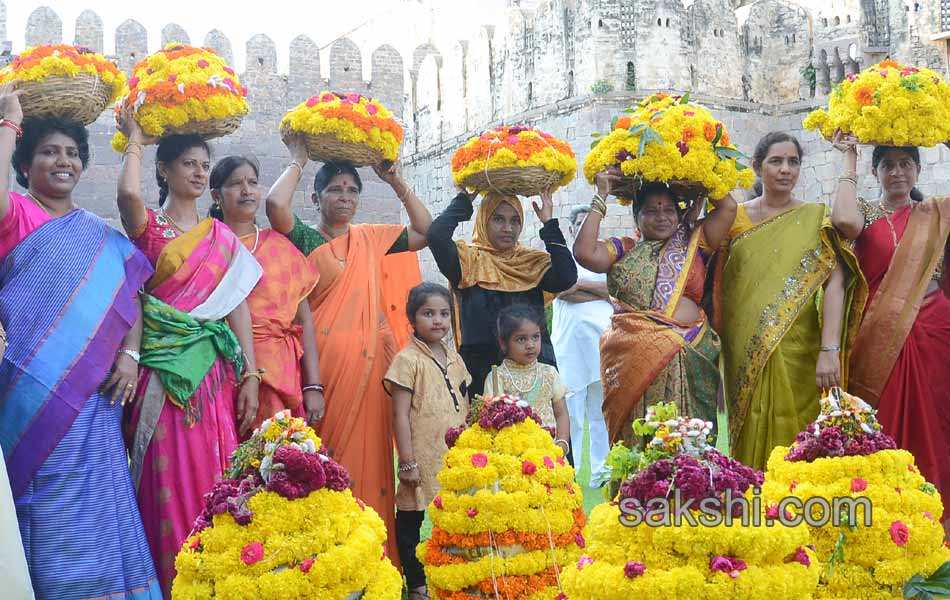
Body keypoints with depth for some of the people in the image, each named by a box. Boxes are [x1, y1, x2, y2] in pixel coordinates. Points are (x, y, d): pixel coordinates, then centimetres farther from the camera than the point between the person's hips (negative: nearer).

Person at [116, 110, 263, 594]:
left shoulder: (221, 236, 14)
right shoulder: (148, 226, 4)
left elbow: (239, 305, 9)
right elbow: (127, 194, -20)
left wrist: (250, 377, 0)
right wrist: (135, 141, -2)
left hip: (216, 373, 3)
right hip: (164, 371, -3)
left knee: (215, 482, 2)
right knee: (171, 485, -3)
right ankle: (172, 582, 8)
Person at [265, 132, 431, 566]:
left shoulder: (371, 238, 15)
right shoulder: (305, 239, 1)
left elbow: (426, 233, 17)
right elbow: (275, 204, -18)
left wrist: (396, 181, 11)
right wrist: (298, 161, -2)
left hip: (371, 359, 5)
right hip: (326, 358, -4)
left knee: (370, 453, 5)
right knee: (329, 454, -3)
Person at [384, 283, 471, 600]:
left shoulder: (453, 357, 11)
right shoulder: (408, 360, -9)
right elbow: (400, 416, -11)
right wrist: (407, 462, -14)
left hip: (455, 457, 6)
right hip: (424, 458, -6)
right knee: (413, 518, 3)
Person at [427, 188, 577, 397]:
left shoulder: (533, 262, 11)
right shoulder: (469, 261, 2)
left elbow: (566, 278, -7)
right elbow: (436, 235, -16)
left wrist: (549, 224, -3)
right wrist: (463, 199, -2)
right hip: (480, 370, -3)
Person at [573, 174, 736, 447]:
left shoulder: (692, 245, 15)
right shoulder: (623, 250, 12)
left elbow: (728, 208, 8)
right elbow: (584, 253, -4)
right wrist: (600, 200, 0)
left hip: (689, 357, 1)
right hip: (634, 359, -1)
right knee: (637, 437, -3)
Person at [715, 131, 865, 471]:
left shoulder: (814, 218, 1)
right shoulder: (736, 217, 7)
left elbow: (835, 283, -9)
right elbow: (716, 283, 8)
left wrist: (830, 350, -20)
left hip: (796, 353, -2)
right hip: (745, 354, 2)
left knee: (792, 441, 2)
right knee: (750, 440, 9)